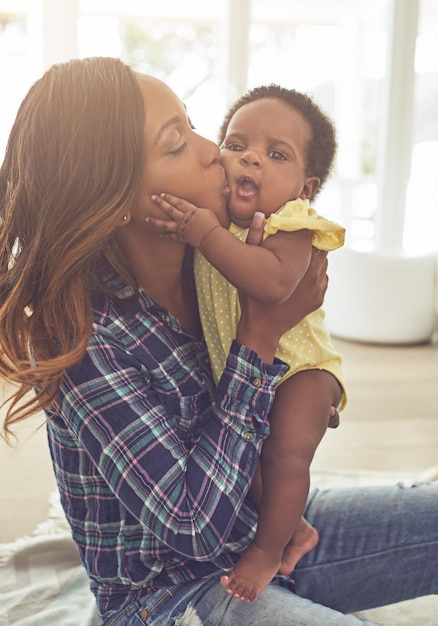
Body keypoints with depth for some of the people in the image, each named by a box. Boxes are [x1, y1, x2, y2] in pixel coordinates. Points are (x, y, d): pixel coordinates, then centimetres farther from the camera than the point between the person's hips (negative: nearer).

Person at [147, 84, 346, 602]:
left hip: (297, 367, -6)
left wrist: (205, 233, -44)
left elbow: (273, 281, -45)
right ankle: (292, 524, 33)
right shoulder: (211, 215, -3)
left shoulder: (293, 226, -24)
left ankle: (269, 548, 5)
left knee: (286, 449, -21)